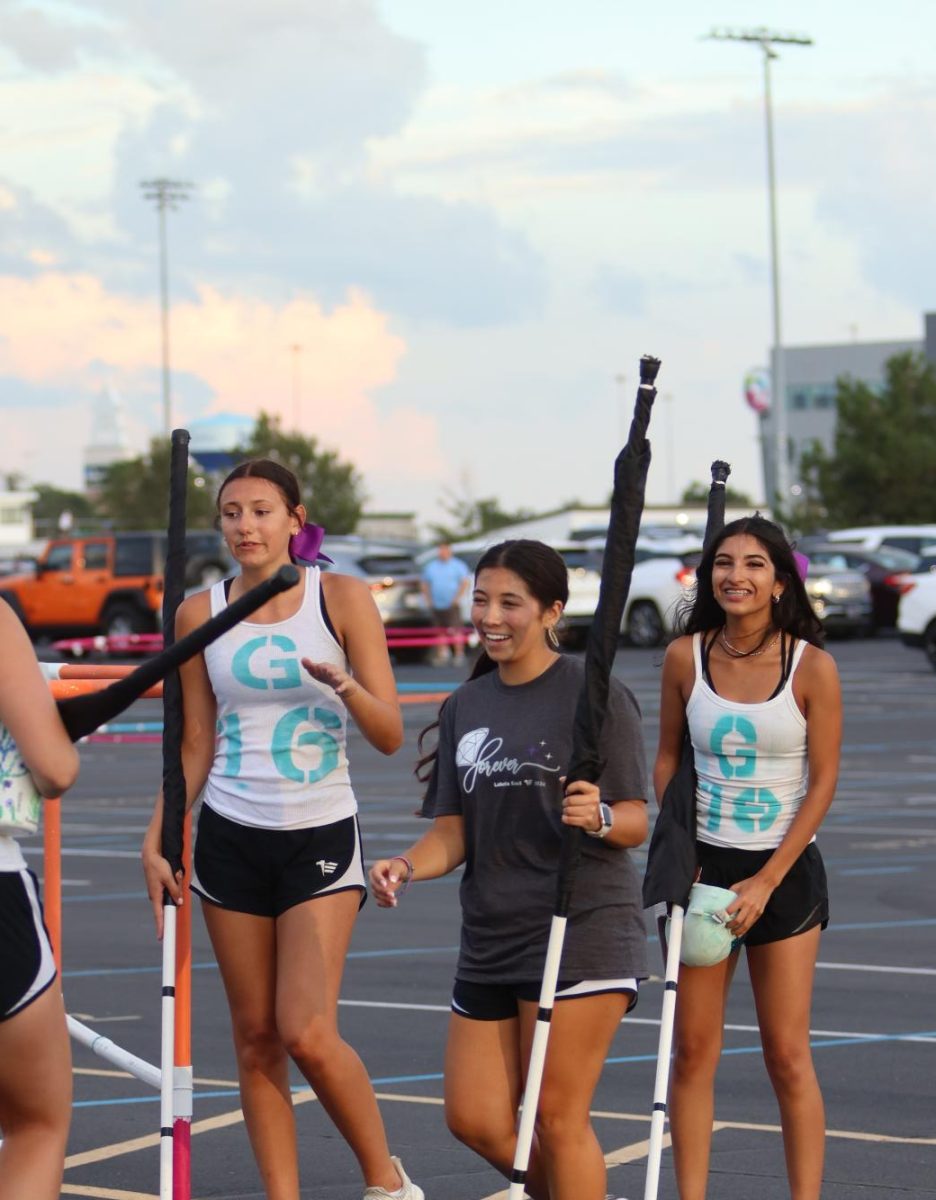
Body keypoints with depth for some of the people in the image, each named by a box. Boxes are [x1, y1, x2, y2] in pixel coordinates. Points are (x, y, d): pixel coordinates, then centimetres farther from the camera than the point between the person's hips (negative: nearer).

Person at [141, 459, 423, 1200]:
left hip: (321, 838, -3)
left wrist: (346, 685, -25)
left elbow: (390, 736, -6)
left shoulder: (342, 598, -4)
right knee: (256, 1038, 4)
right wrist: (156, 840, 2)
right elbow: (196, 747, 10)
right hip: (231, 840, 3)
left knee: (307, 1034, -12)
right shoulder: (201, 614, 3)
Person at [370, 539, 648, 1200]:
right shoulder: (465, 707, 13)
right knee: (475, 1119, 6)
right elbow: (453, 831, 11)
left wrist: (599, 818, -29)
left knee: (558, 1118, -6)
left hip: (581, 932, -7)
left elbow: (636, 821, -7)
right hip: (490, 940, 7)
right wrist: (408, 866, -9)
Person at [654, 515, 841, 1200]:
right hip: (703, 864, 2)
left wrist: (767, 882, -11)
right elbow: (668, 759, 8)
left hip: (785, 869, -2)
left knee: (788, 1054, -1)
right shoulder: (686, 657, -2)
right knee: (694, 1050, 3)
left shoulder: (812, 666, -9)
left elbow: (823, 782, -7)